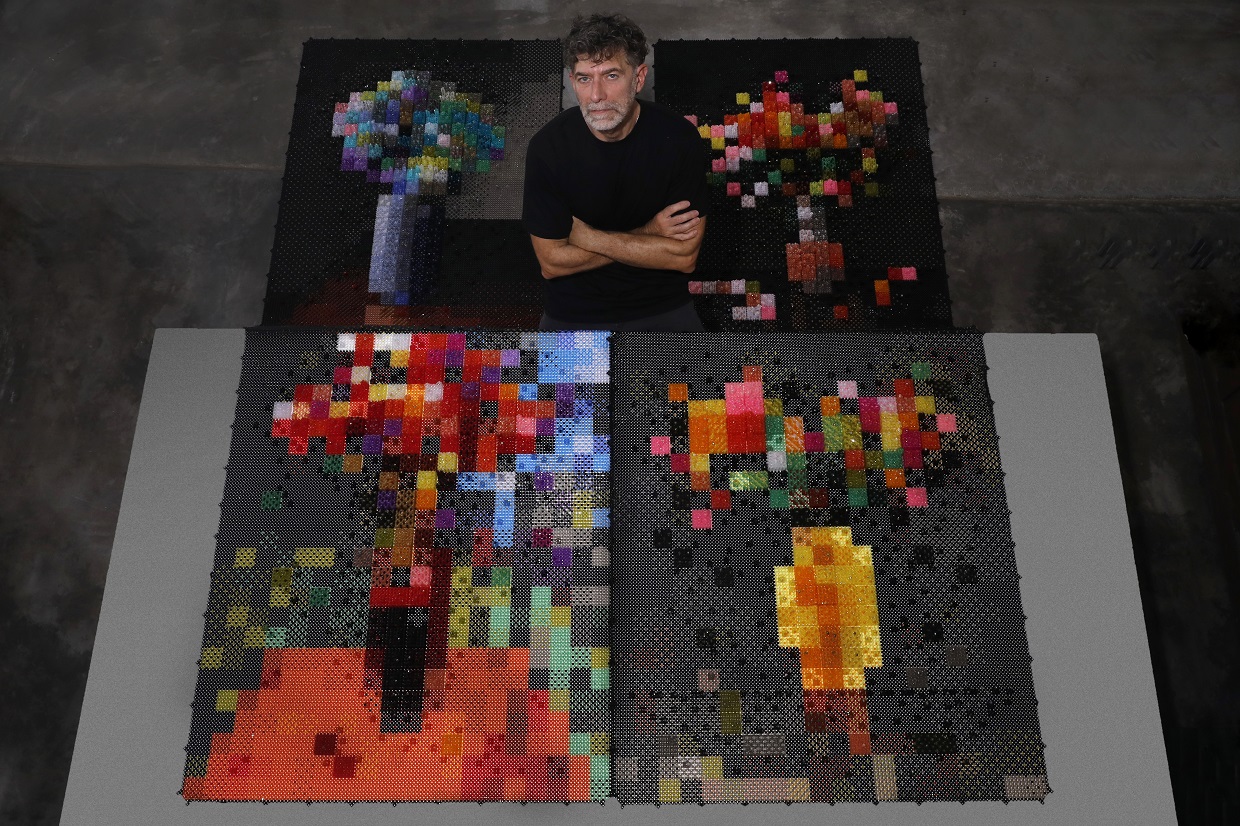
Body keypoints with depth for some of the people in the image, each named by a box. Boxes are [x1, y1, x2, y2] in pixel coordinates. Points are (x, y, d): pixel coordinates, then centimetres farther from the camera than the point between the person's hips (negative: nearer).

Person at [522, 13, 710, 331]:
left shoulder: (679, 137, -13)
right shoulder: (548, 145, -13)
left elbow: (685, 256, -15)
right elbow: (552, 262, -12)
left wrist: (587, 236, -17)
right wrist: (646, 236, -15)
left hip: (663, 305, 0)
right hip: (574, 312, 0)